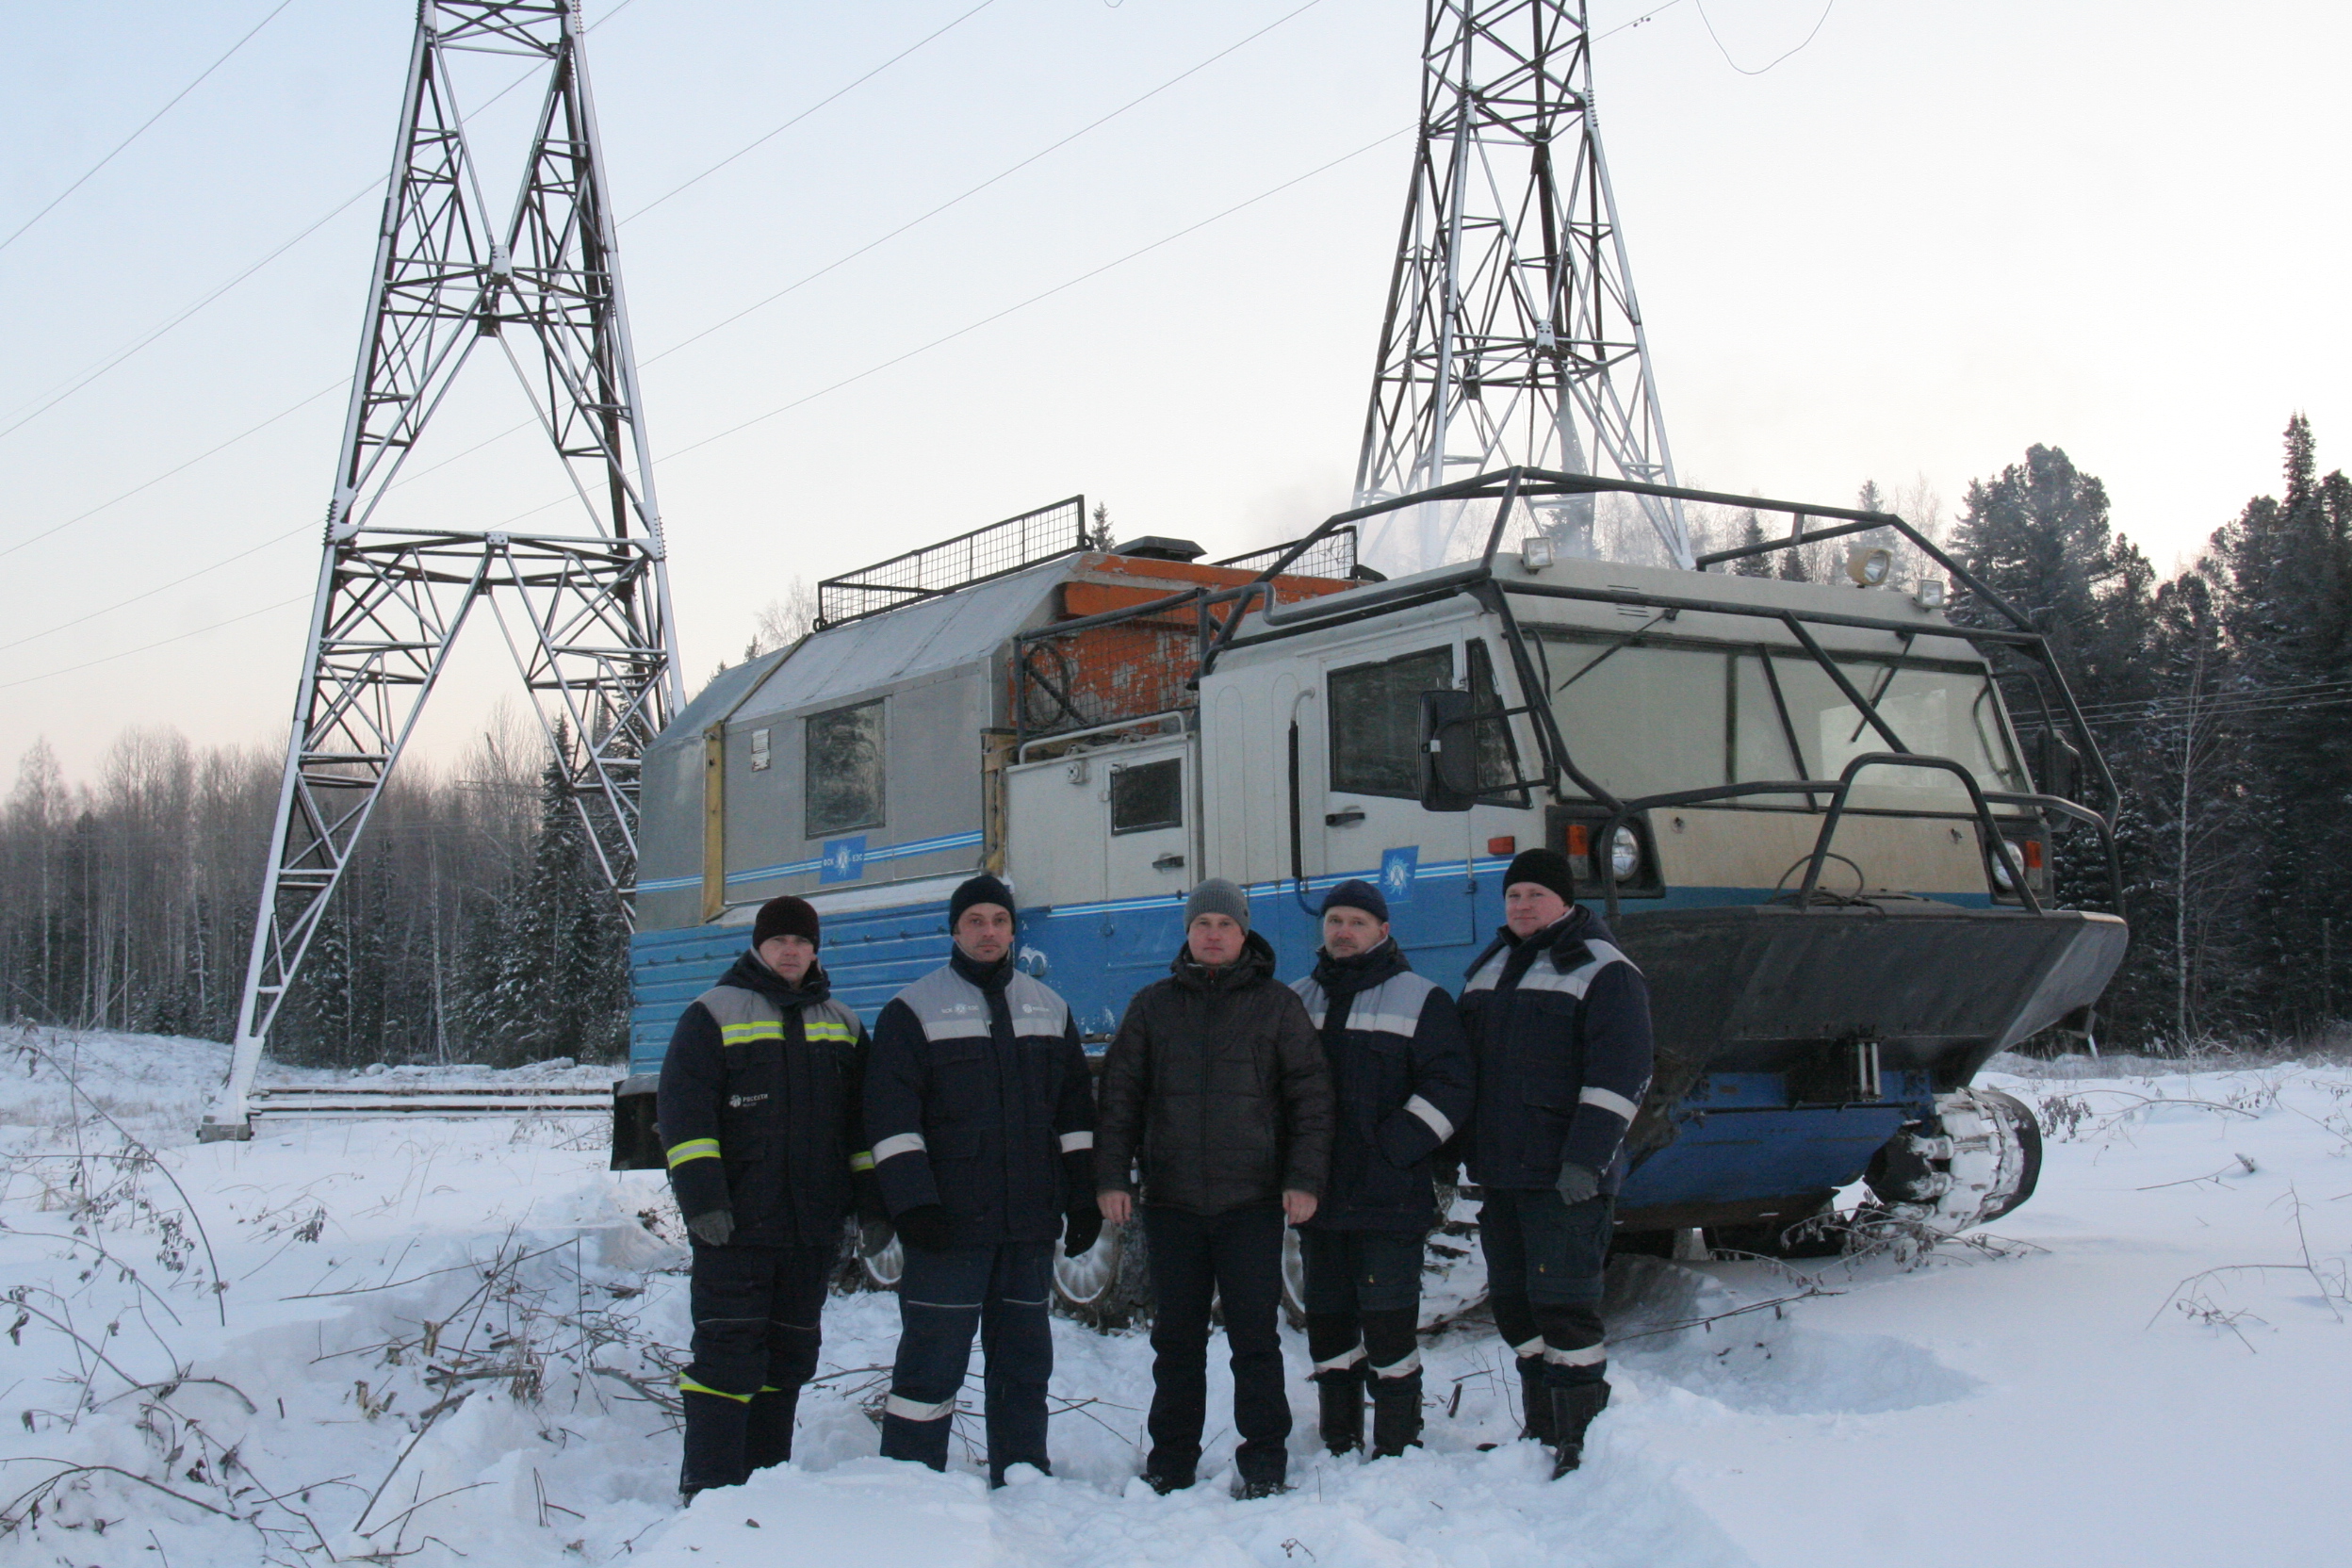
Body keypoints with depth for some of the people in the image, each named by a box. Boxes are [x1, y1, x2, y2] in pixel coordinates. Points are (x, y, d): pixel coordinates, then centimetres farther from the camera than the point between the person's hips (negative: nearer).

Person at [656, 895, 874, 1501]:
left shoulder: (841, 1024, 16)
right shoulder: (714, 1015, 0)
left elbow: (862, 1125, 20)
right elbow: (683, 1109, -8)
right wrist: (702, 1196, -17)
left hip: (813, 1228, 5)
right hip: (736, 1225, -5)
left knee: (791, 1357, 10)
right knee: (729, 1354, -9)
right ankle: (708, 1491, -6)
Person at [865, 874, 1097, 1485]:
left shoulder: (1049, 1009, 15)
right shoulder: (914, 1010, 1)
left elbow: (1076, 1113, 17)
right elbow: (892, 1116, -6)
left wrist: (1083, 1199, 10)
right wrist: (911, 1202, -15)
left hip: (1031, 1222, 5)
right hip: (950, 1222, -4)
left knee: (1025, 1356, 9)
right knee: (933, 1358, -4)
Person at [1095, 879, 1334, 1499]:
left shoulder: (1277, 1005, 6)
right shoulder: (1153, 1006, 10)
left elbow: (1310, 1094, 3)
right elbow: (1120, 1094, 10)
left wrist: (1304, 1178, -6)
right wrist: (1113, 1175, 1)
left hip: (1252, 1201, -2)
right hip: (1171, 1199, 2)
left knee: (1254, 1336, -1)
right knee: (1176, 1337, 8)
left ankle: (1263, 1461, 7)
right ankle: (1171, 1463, 17)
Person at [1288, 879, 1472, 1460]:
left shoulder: (1420, 1000, 2)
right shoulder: (1297, 1001, 16)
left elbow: (1448, 1087, -6)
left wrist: (1391, 1151, -15)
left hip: (1389, 1199, -5)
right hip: (1318, 1198, 5)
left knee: (1389, 1320, -5)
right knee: (1328, 1322, 10)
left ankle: (1398, 1448, 3)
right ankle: (1338, 1445, 20)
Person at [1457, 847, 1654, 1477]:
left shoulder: (1603, 971, -5)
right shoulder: (1488, 969, 17)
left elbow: (1619, 1076, -13)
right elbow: (1464, 1064, 24)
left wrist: (1587, 1160, -20)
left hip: (1566, 1178, -7)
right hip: (1499, 1171, 8)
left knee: (1563, 1304, -8)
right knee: (1514, 1304, 11)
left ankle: (1582, 1437, -1)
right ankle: (1542, 1431, 20)